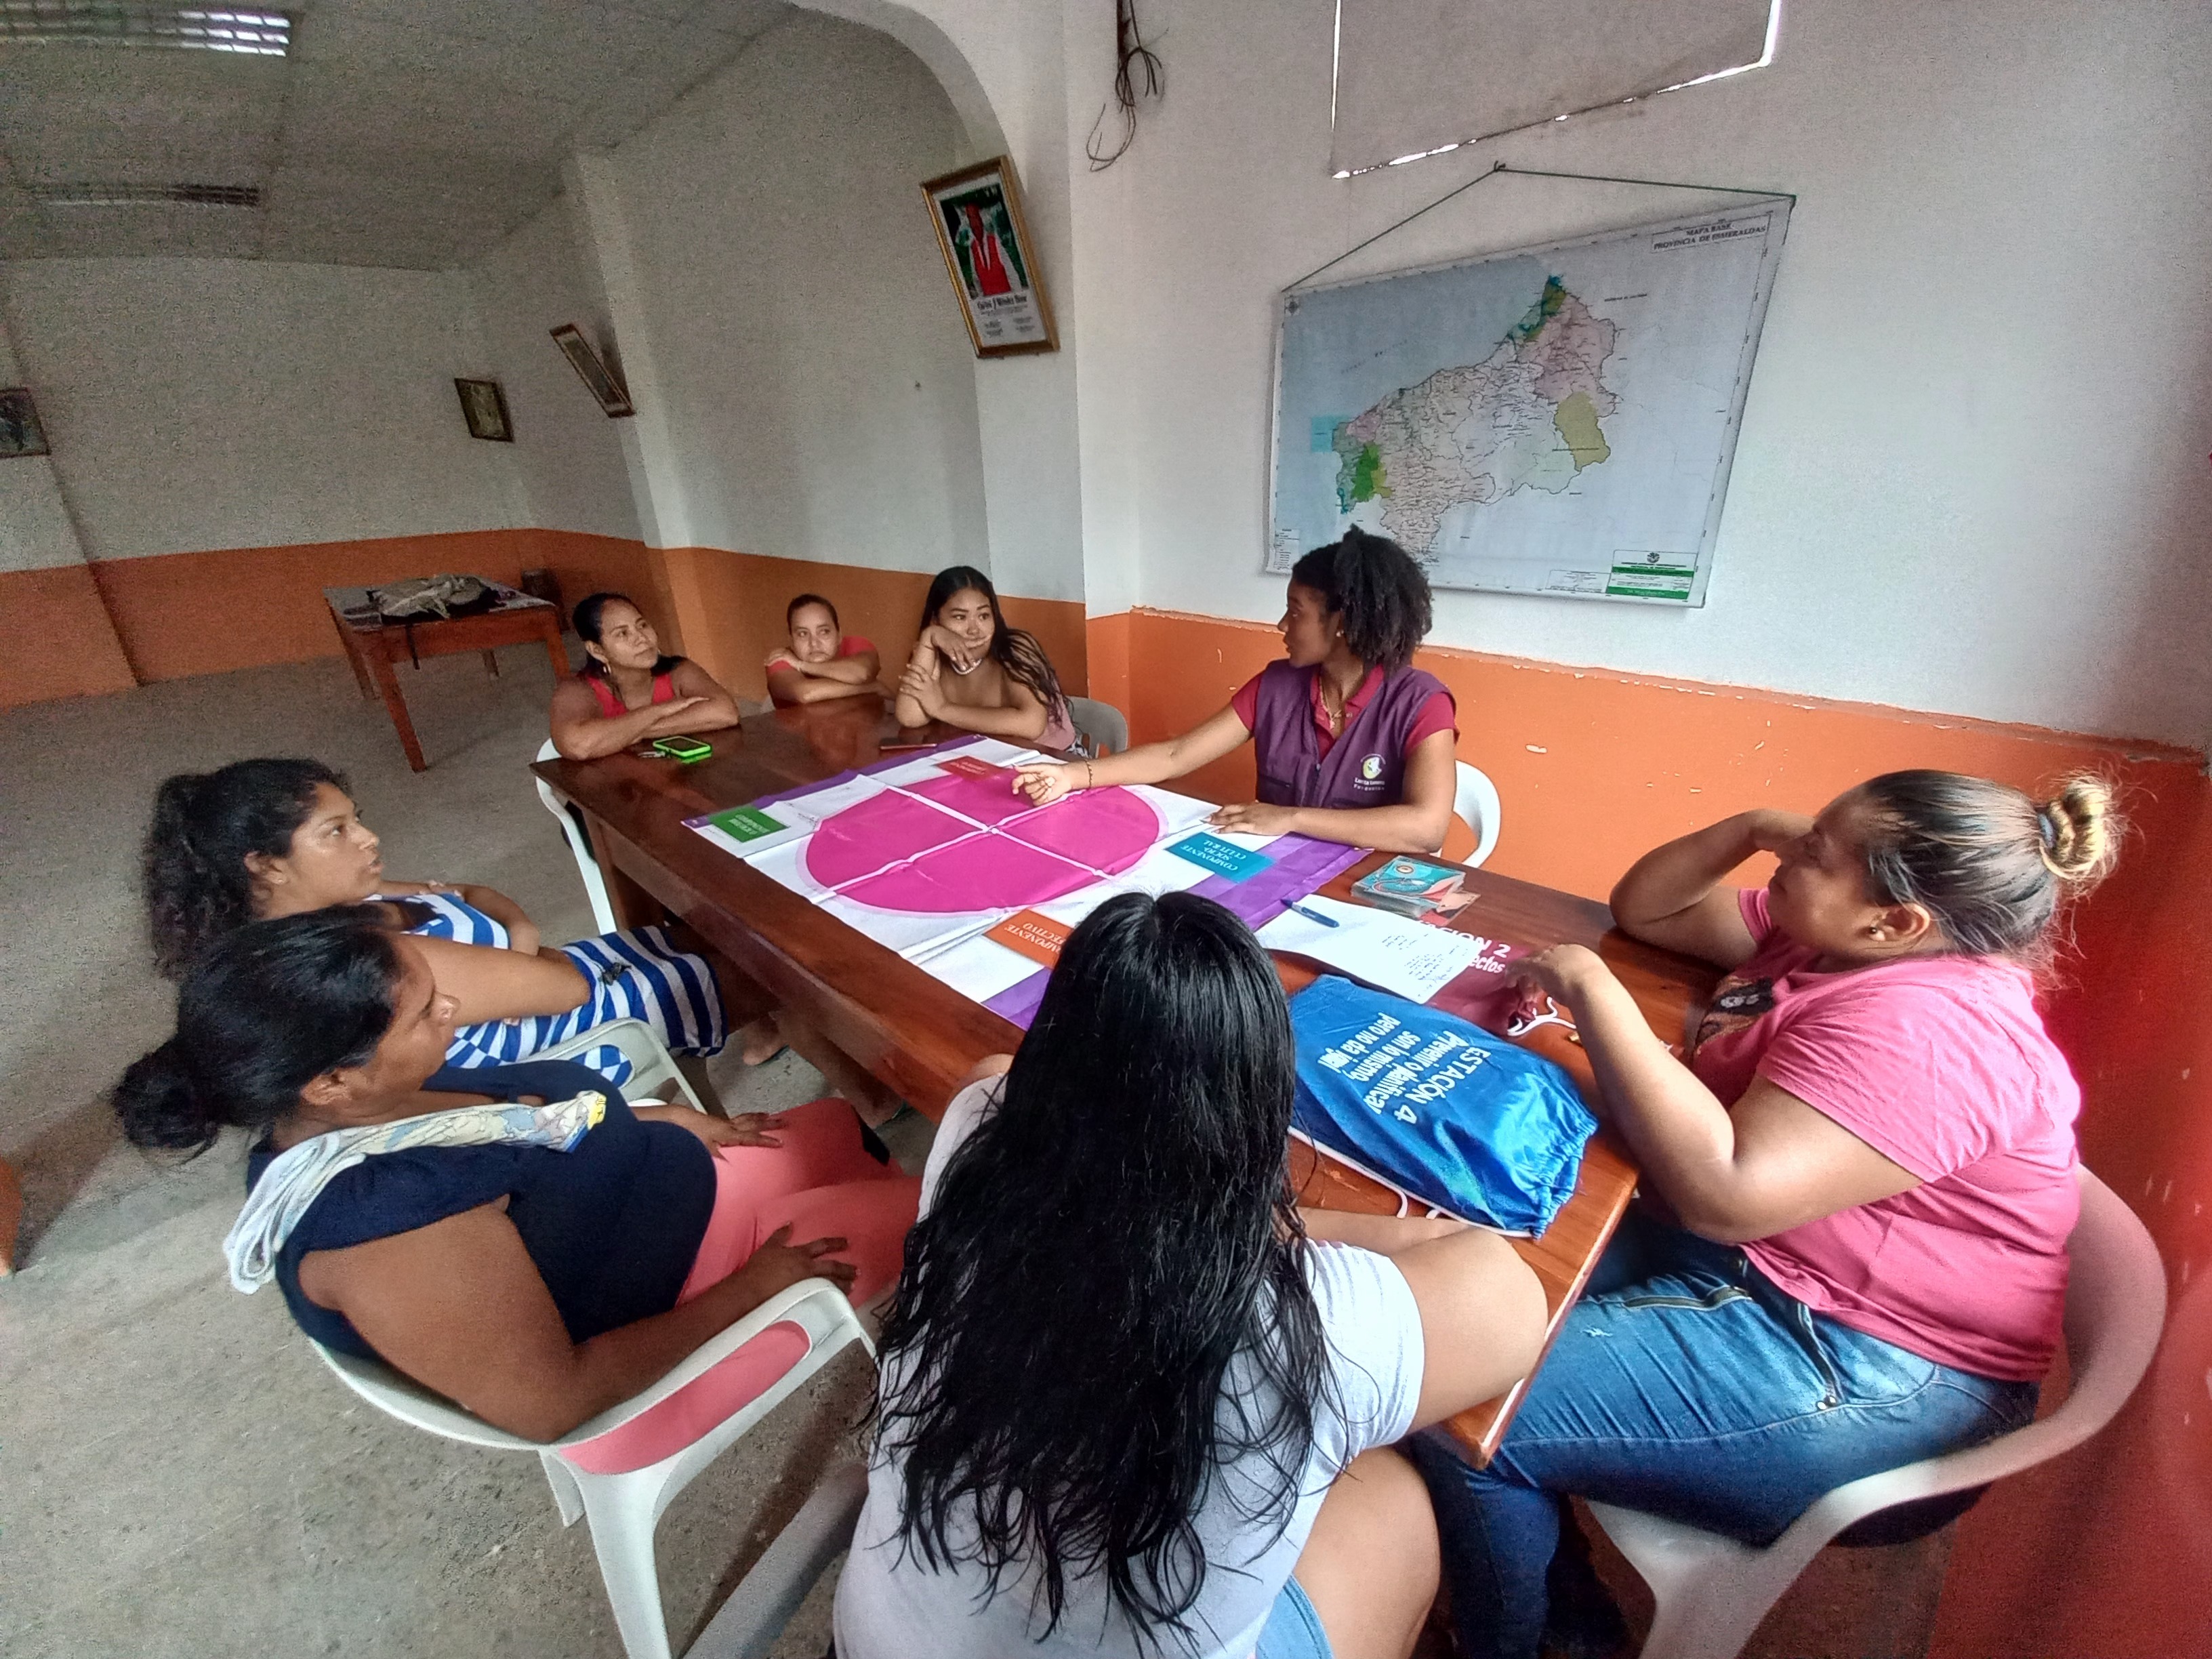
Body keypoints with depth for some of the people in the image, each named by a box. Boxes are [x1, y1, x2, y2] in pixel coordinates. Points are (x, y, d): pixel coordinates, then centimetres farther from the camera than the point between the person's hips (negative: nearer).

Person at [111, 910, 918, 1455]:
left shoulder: (350, 1112, -10)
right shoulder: (376, 1222, -37)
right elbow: (552, 1402, -31)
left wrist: (676, 1121, 2)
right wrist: (752, 1286, -23)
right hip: (656, 1337, -8)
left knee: (839, 1125, 16)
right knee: (912, 1206, -2)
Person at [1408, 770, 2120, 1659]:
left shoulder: (1922, 1029, -26)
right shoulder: (1821, 938, 4)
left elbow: (1727, 1193, -35)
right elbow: (1643, 911, 12)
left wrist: (1595, 994, -28)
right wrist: (1747, 829, -4)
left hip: (1856, 1369, -9)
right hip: (1748, 1263, 10)